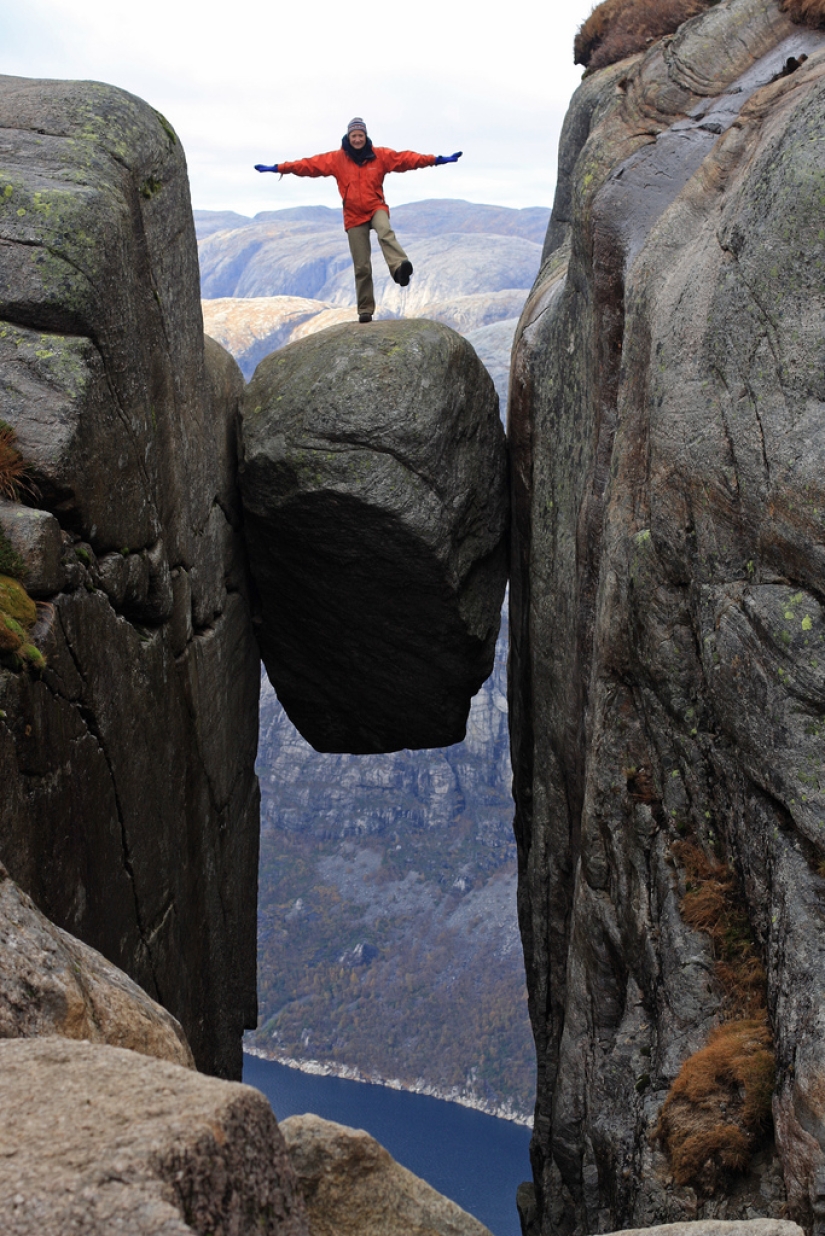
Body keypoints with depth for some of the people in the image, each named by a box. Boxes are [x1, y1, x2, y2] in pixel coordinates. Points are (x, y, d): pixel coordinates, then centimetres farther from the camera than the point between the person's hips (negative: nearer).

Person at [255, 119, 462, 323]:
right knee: (362, 267, 1)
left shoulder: (380, 155, -1)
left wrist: (436, 160, -16)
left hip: (376, 208, -1)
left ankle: (400, 268, -58)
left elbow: (406, 158, -7)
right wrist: (279, 168, -8)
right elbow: (310, 165, -3)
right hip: (354, 216, 1)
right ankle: (365, 311, 7)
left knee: (385, 233, -37)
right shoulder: (337, 159, 0)